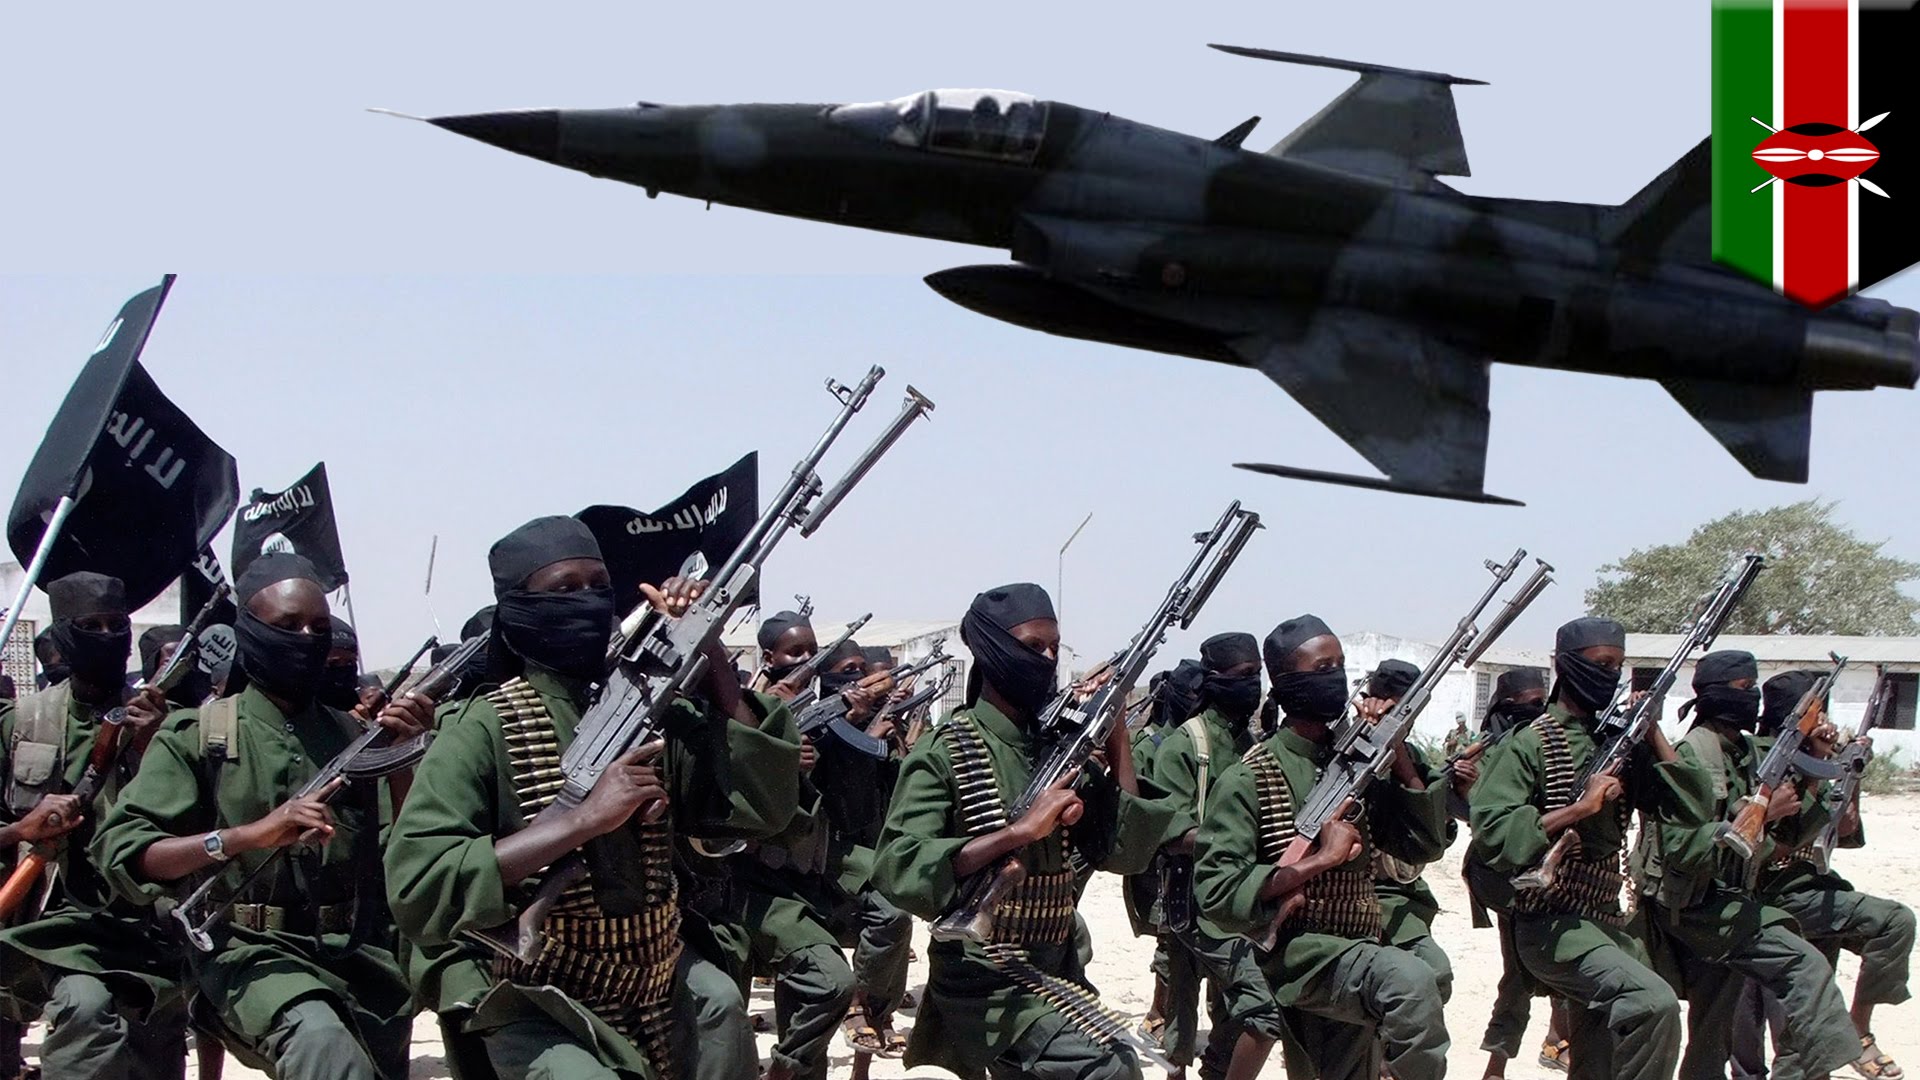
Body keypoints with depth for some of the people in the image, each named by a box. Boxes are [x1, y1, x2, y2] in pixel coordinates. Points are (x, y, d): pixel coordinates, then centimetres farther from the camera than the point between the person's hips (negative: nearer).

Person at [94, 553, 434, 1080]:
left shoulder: (356, 738, 14)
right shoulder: (196, 736, 4)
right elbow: (122, 854, -9)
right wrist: (250, 834, -21)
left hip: (357, 956, 5)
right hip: (247, 955, -5)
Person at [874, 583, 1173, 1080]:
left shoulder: (1060, 748, 9)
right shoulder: (946, 752, -9)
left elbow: (1123, 851, 1)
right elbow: (898, 870, -22)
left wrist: (1116, 732, 0)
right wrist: (1021, 830, -27)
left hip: (1057, 971, 7)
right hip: (983, 978, -7)